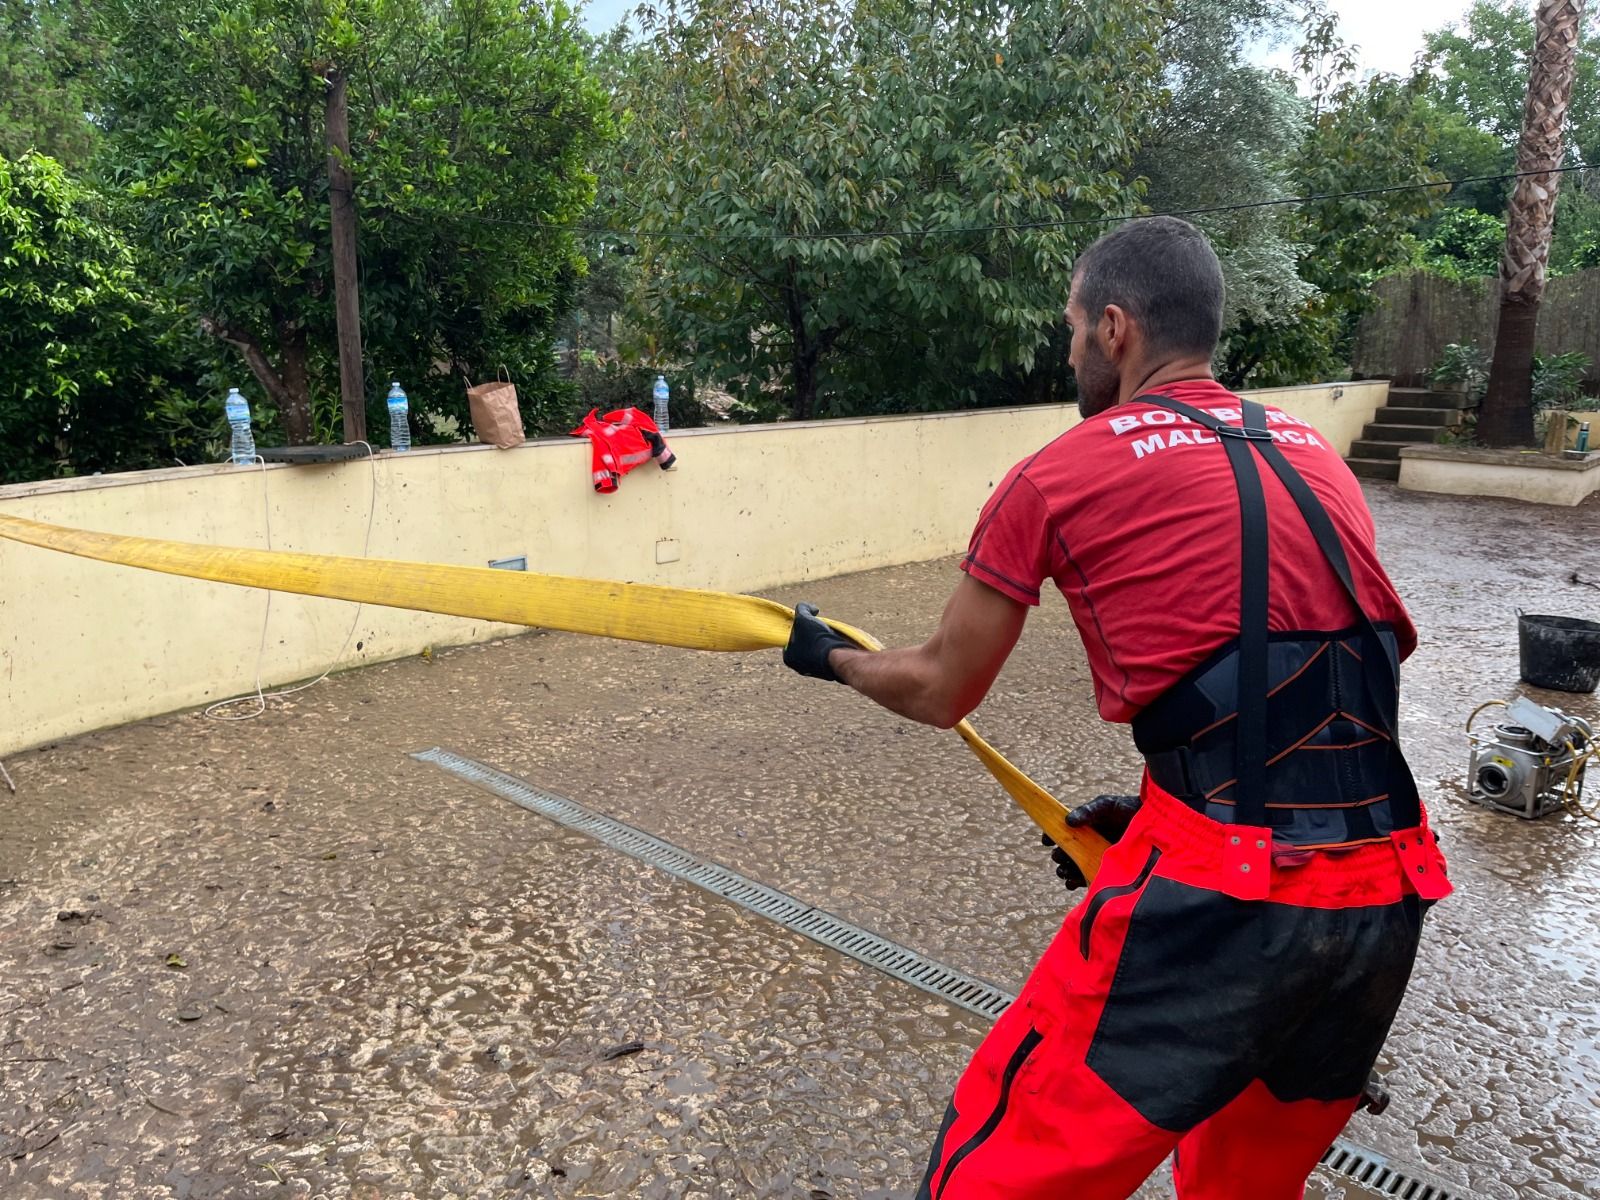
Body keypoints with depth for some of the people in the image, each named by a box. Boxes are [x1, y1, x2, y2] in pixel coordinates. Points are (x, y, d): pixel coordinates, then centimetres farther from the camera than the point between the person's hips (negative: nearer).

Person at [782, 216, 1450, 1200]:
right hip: (1388, 899, 7)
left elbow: (941, 691, 8)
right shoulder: (1321, 459, 16)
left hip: (1218, 899, -7)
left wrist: (831, 657, 27)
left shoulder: (1056, 477, -1)